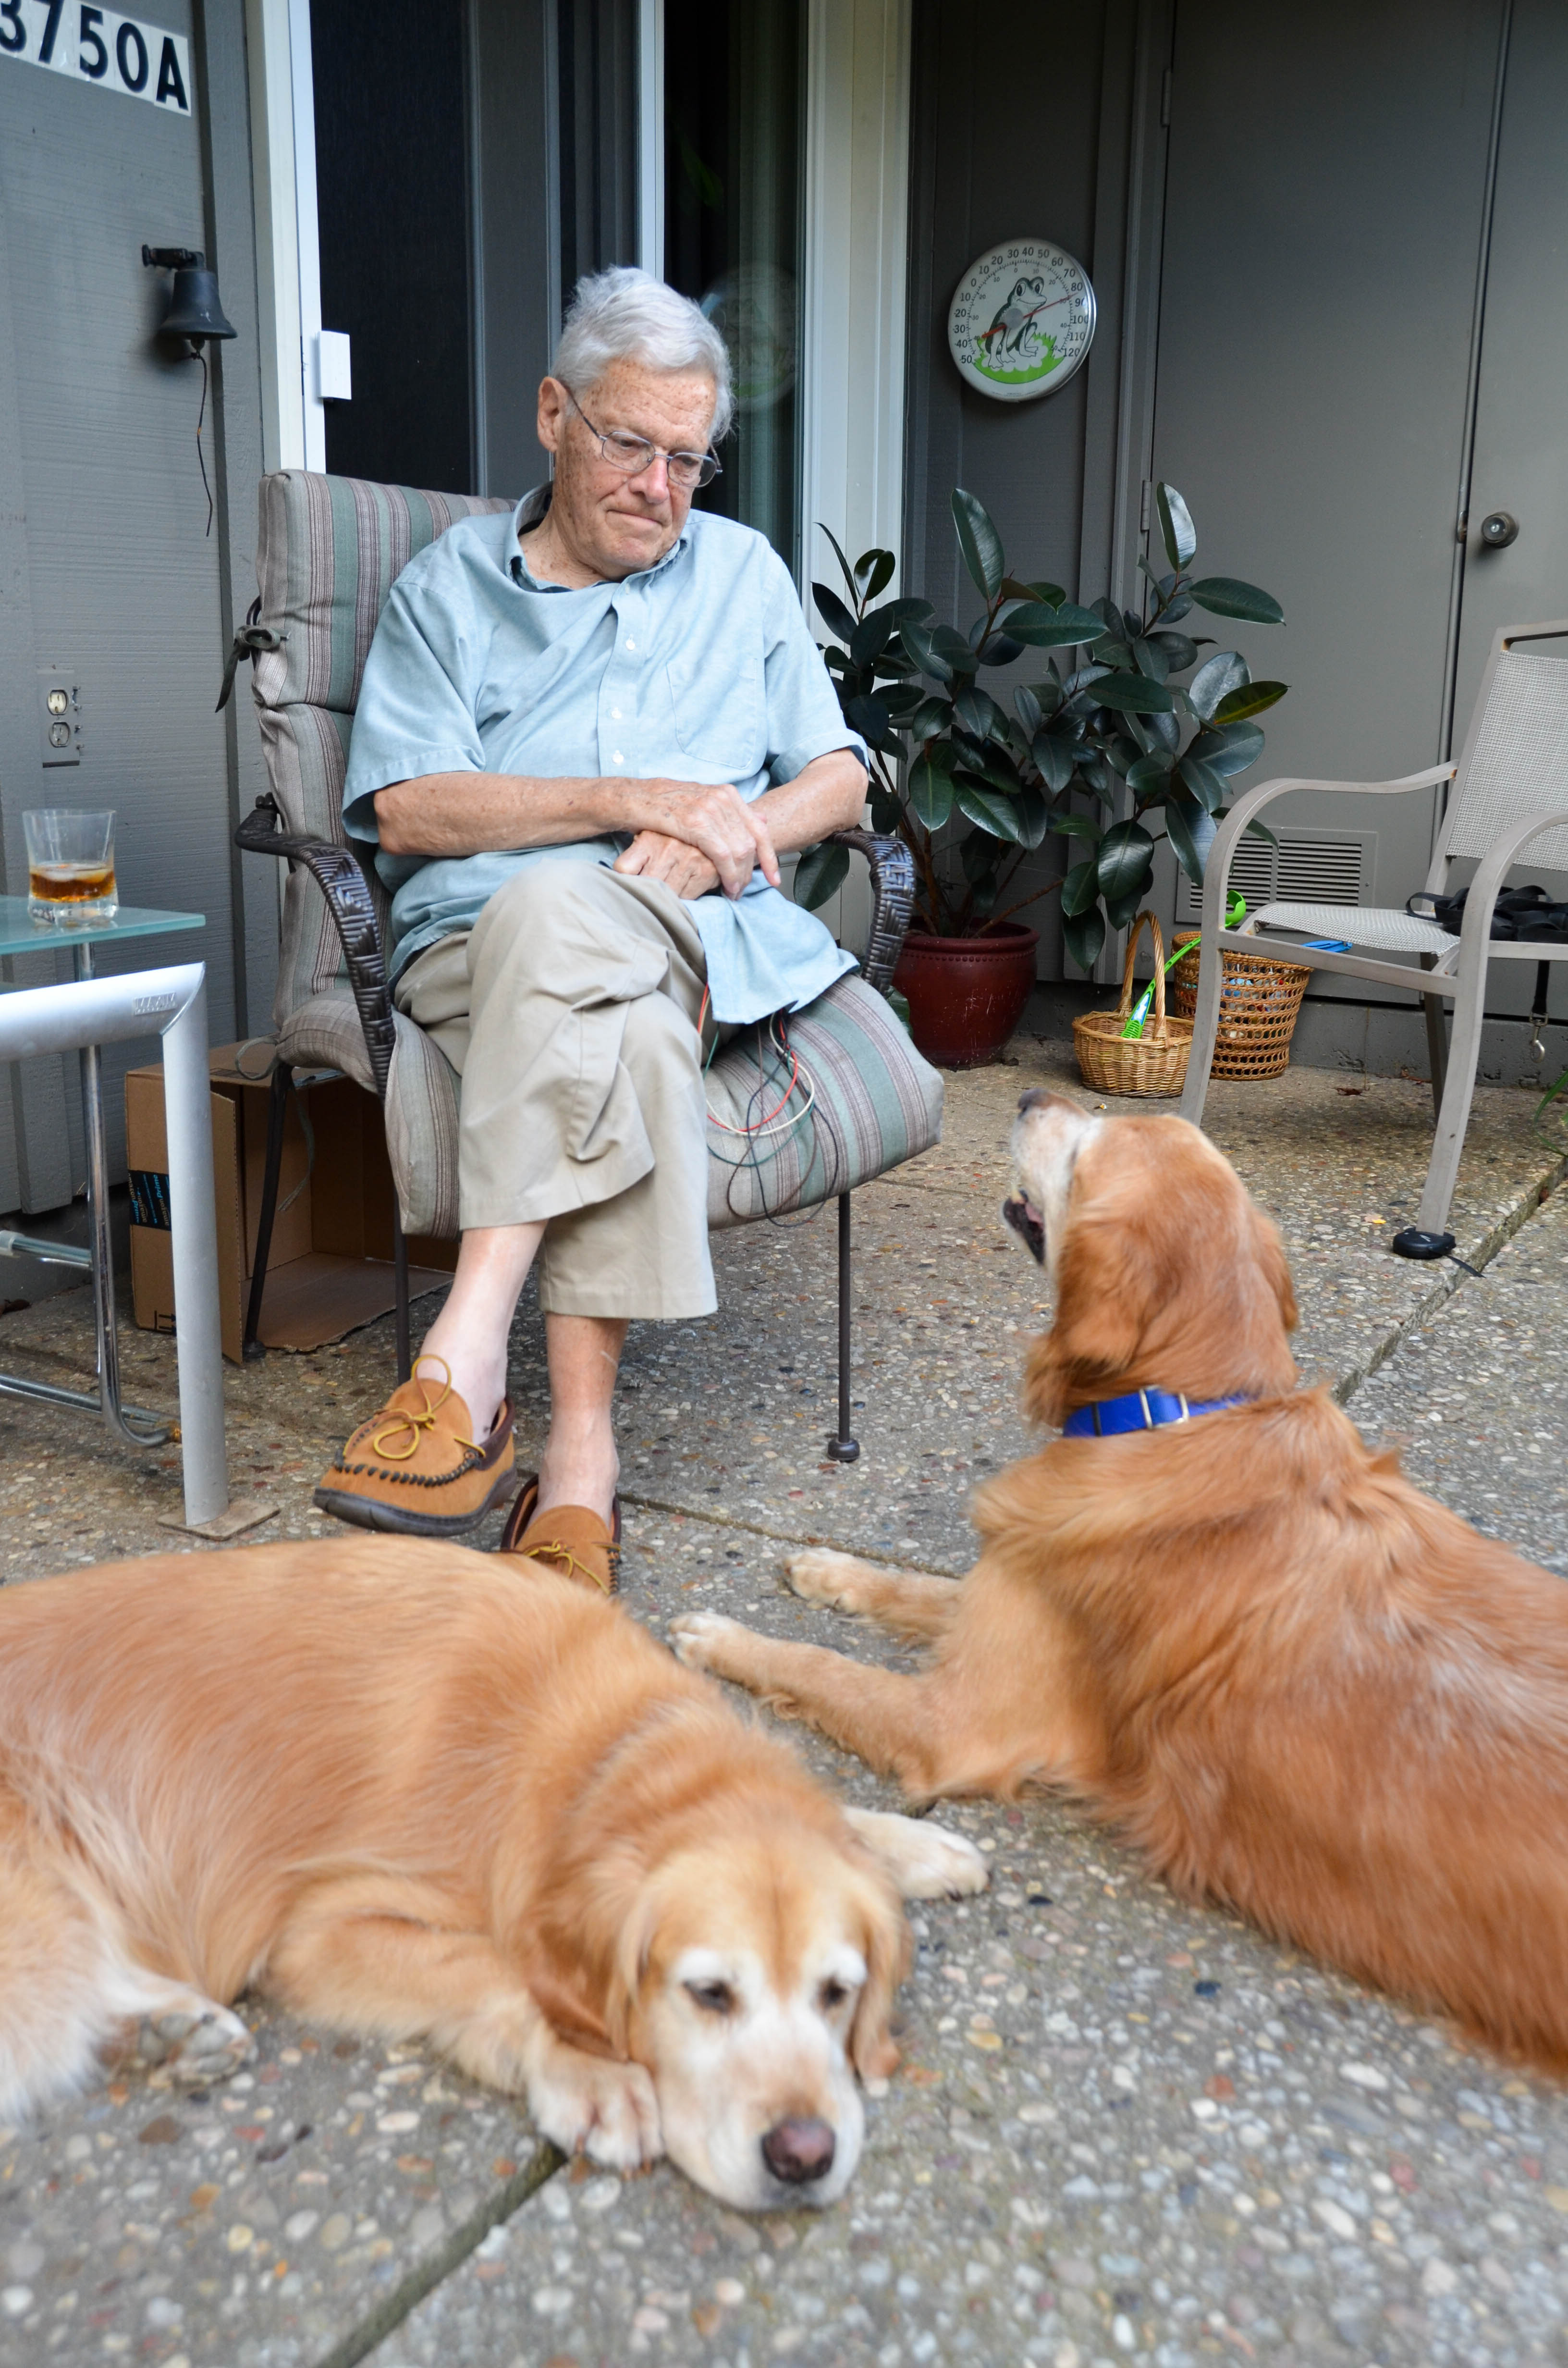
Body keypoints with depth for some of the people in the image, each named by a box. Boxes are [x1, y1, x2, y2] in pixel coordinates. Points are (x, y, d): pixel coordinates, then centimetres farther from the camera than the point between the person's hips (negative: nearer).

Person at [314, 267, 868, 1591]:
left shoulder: (744, 573, 22)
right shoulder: (447, 587, 14)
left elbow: (836, 780, 19)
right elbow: (406, 809, 0)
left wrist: (735, 831, -5)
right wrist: (637, 801, -10)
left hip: (704, 943, 1)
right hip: (480, 945, -1)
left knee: (557, 910, -37)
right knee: (632, 1037, -38)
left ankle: (468, 1359, -41)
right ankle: (580, 1454, -41)